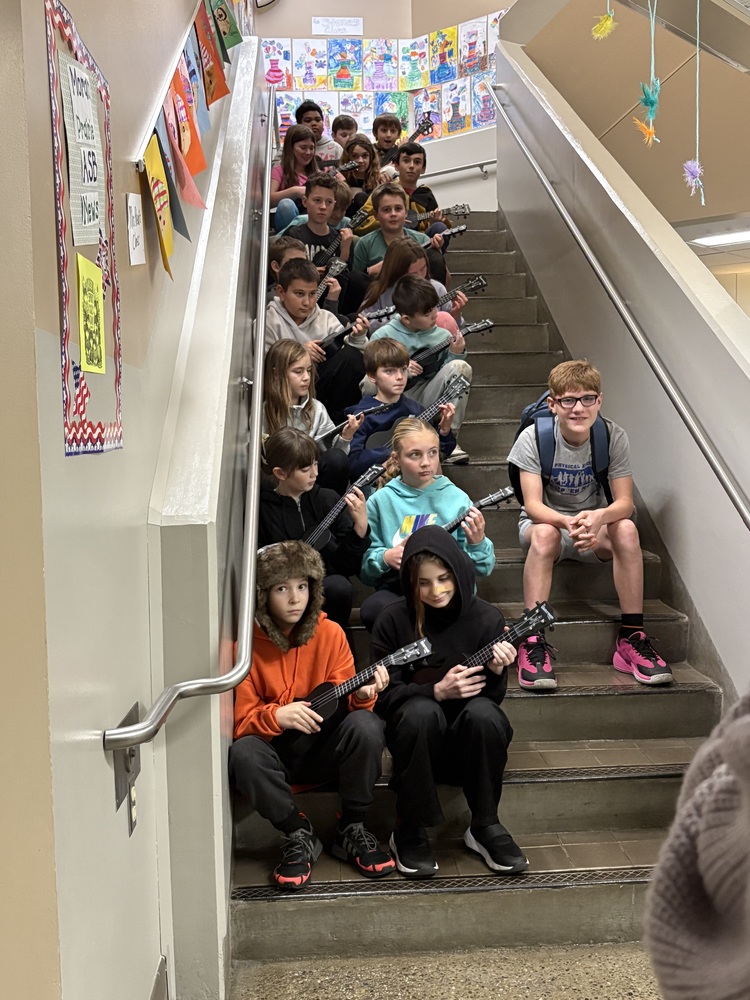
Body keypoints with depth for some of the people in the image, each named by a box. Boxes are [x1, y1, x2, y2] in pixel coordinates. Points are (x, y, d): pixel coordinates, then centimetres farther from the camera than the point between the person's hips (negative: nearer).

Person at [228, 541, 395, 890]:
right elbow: (240, 720, -11)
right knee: (242, 754, -34)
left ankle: (352, 829, -7)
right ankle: (298, 835, -9)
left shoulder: (329, 633, -6)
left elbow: (344, 700, -5)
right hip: (275, 751, -1)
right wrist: (276, 716, -31)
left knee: (367, 726, -29)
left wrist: (362, 695, -29)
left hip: (325, 748, 1)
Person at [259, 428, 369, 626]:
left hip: (325, 583, 3)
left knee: (339, 586, -32)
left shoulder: (327, 499, 1)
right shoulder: (259, 507, -2)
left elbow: (348, 565, -2)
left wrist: (361, 526, -17)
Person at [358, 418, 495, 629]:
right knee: (371, 608, -33)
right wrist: (385, 558, -12)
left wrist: (478, 543, -14)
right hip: (397, 591, 1)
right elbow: (363, 569, 7)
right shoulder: (380, 501, 6)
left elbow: (483, 569, 6)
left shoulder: (457, 498, 5)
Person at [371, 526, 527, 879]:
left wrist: (496, 672, -28)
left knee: (483, 713, -32)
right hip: (419, 733, -1)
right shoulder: (394, 621, -10)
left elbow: (493, 696, -5)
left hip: (469, 740, 1)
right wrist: (437, 691, -26)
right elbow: (383, 695, -11)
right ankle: (409, 832, -16)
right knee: (421, 711, -34)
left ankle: (484, 827, -11)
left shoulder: (485, 618, -7)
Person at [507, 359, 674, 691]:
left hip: (594, 525, 2)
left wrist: (598, 517, -39)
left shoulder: (614, 437, -10)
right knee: (545, 534, -37)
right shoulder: (533, 438, -14)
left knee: (626, 529, -31)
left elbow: (625, 502, -14)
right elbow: (533, 505, -20)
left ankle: (632, 638, -24)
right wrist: (568, 522, -42)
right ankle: (533, 641, -35)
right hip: (546, 522, -2)